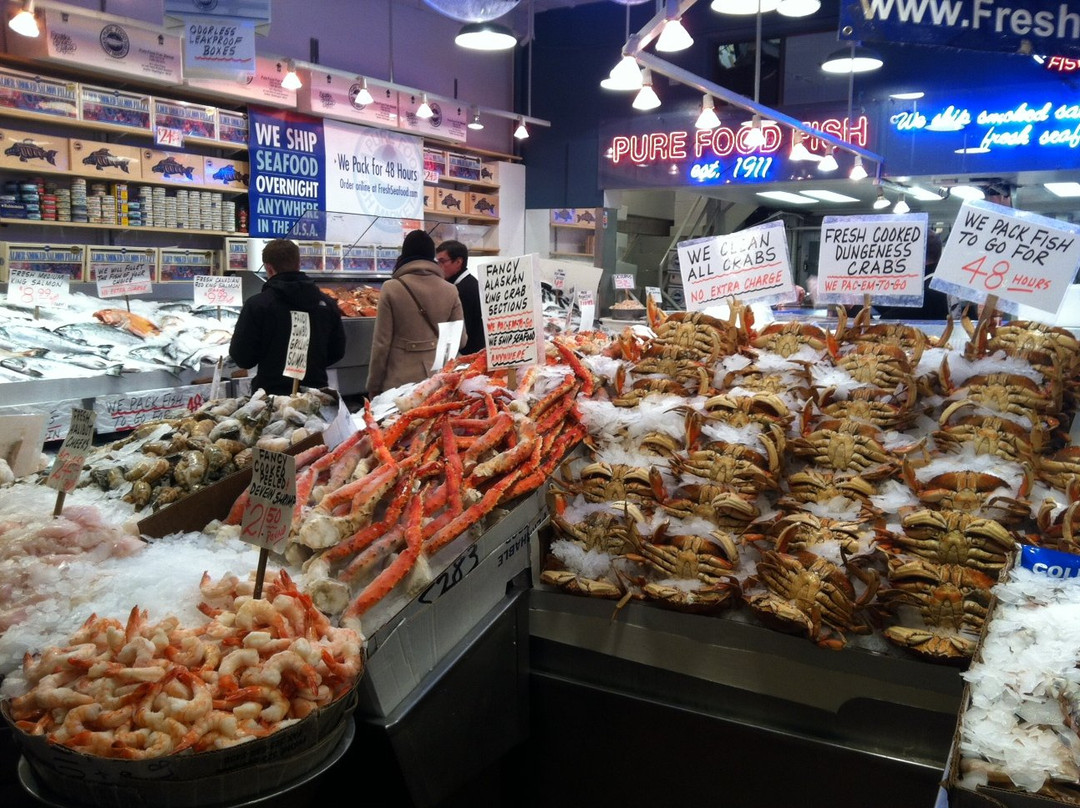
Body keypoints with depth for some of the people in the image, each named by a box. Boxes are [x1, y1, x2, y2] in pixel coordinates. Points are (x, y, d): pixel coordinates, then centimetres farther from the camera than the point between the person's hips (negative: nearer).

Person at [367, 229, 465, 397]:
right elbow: (460, 340, 5)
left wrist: (373, 387, 4)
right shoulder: (450, 290, 1)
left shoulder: (391, 288, -6)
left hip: (400, 382, -2)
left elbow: (381, 343, -5)